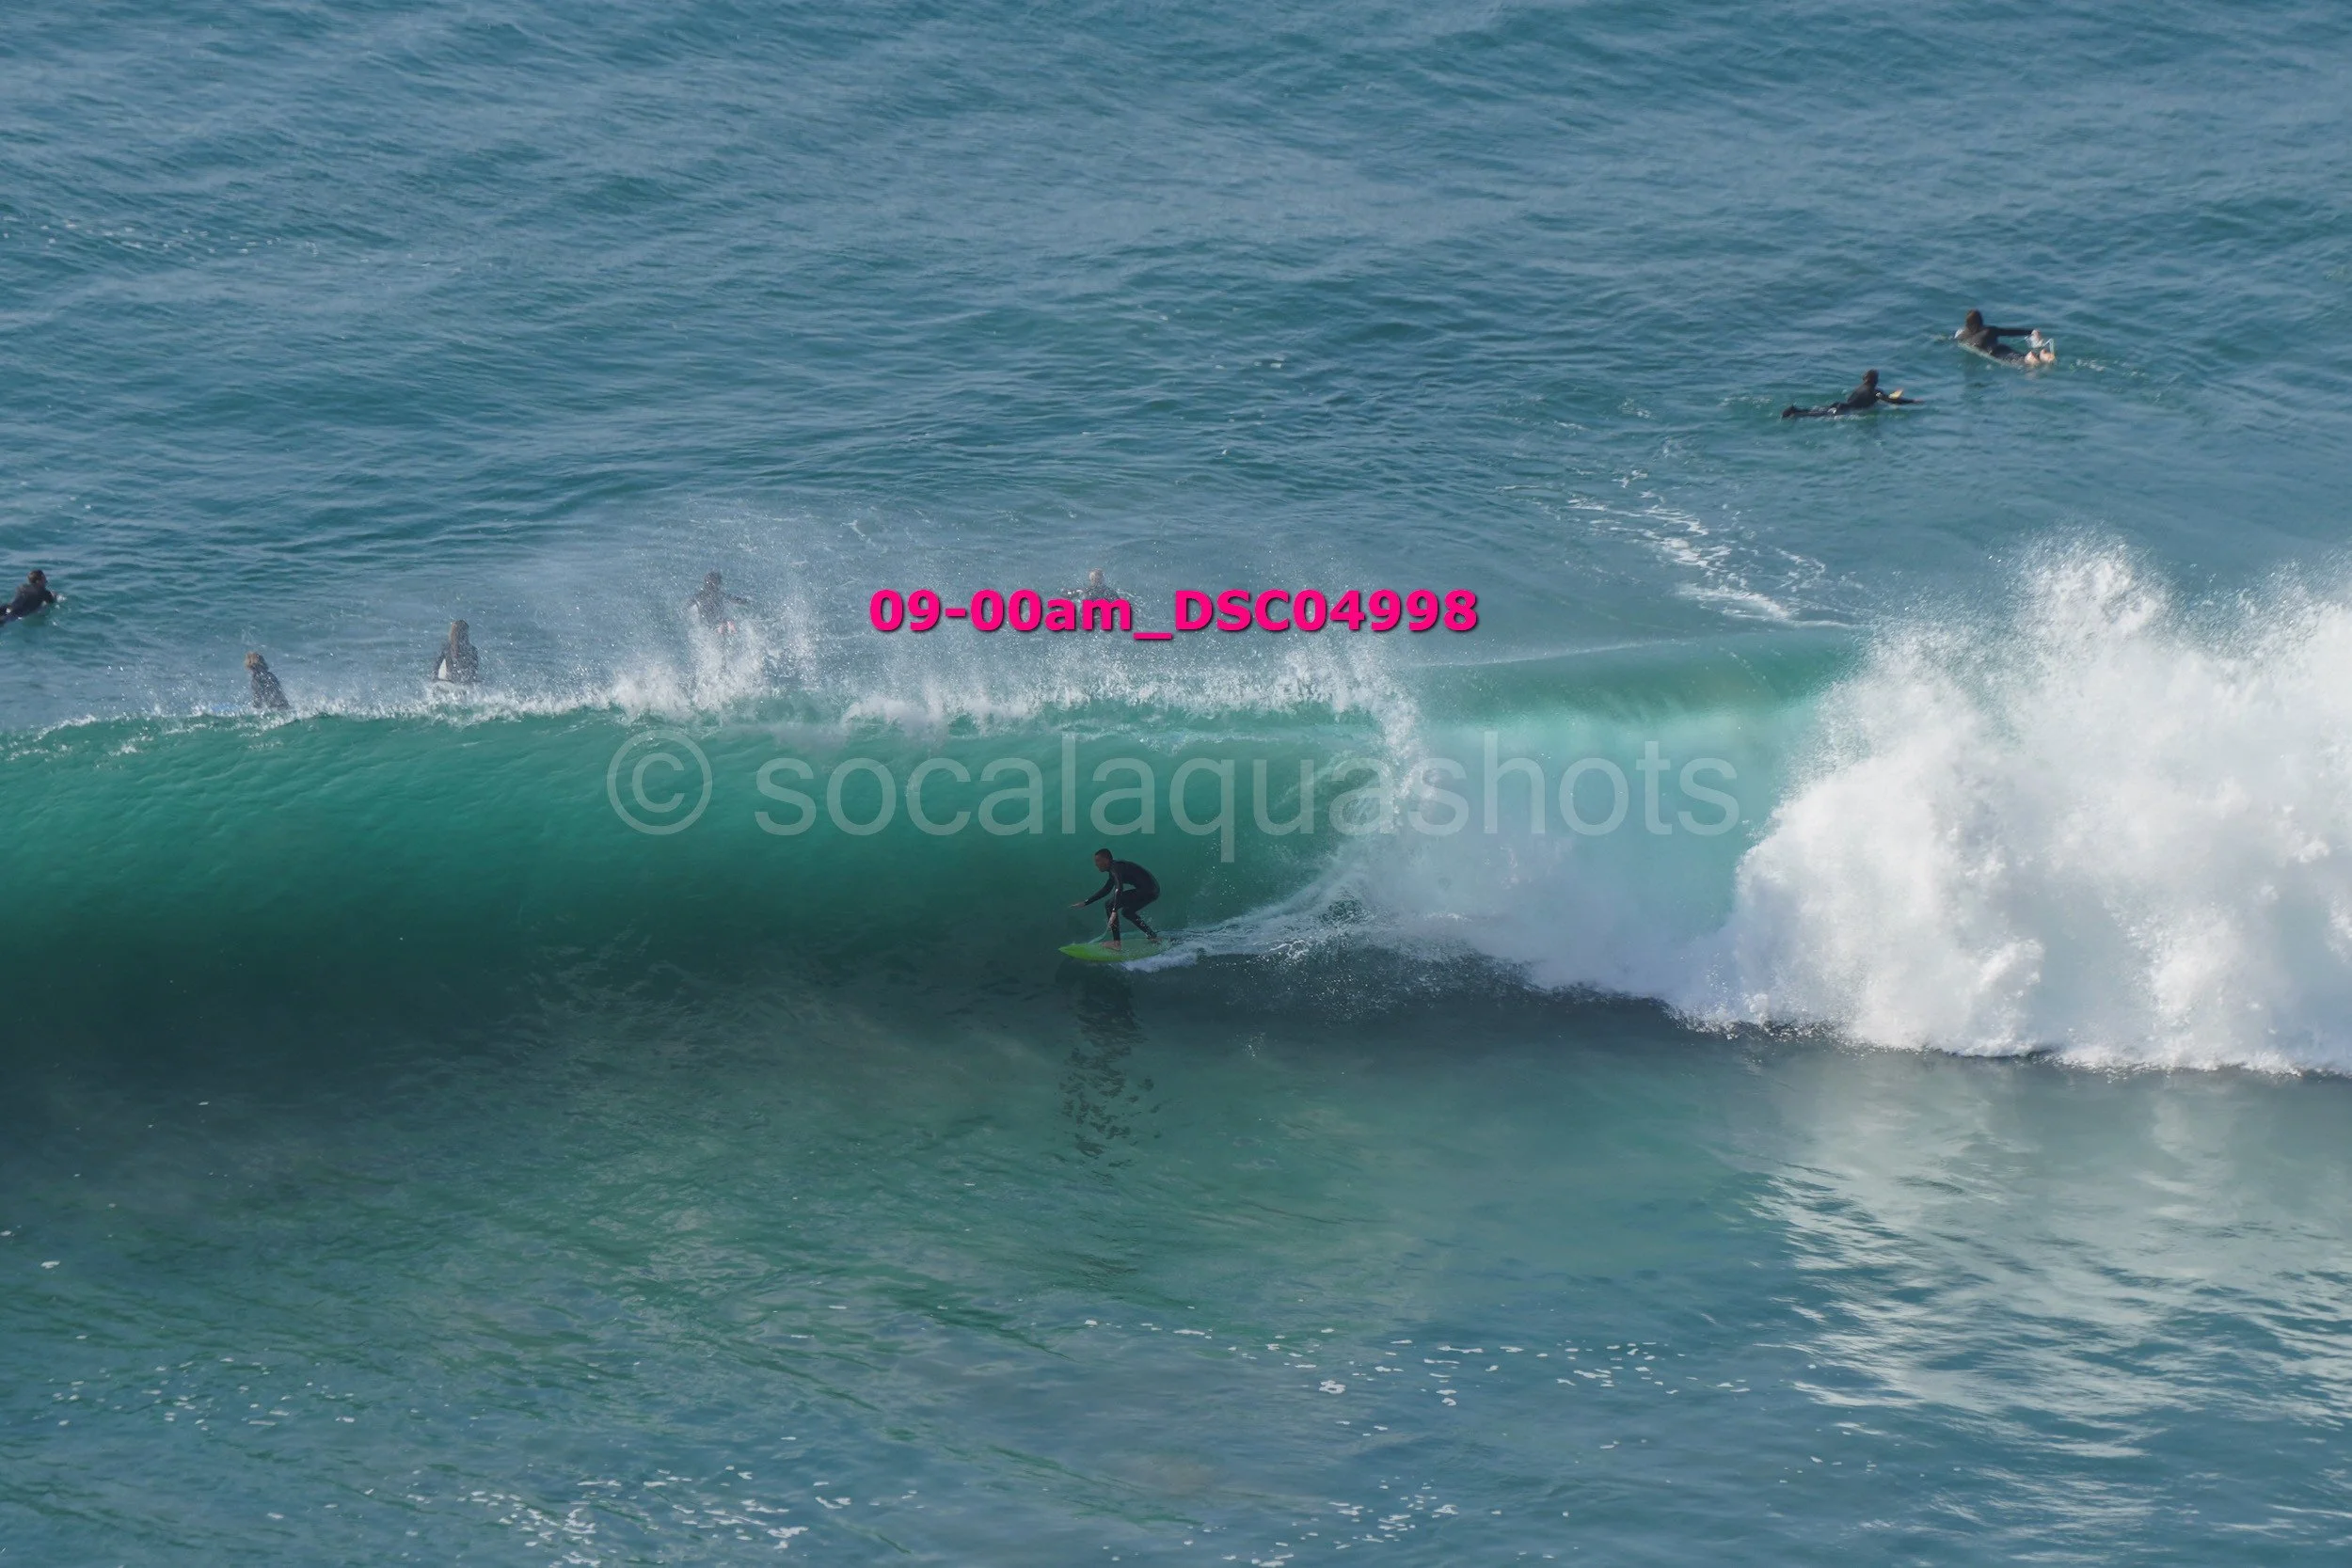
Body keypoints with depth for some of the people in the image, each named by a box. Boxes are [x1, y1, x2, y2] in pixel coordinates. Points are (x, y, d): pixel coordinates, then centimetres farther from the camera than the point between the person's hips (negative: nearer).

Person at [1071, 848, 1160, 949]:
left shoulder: (1116, 867, -12)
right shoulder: (1113, 870, 19)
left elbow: (1119, 888, -29)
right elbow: (1106, 890, 30)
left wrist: (1114, 911, -38)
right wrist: (1085, 903, 30)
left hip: (1148, 890, -10)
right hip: (1154, 891, 10)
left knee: (1110, 905, -10)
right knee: (1127, 912, 28)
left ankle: (1116, 942, -13)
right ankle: (1153, 936, 26)